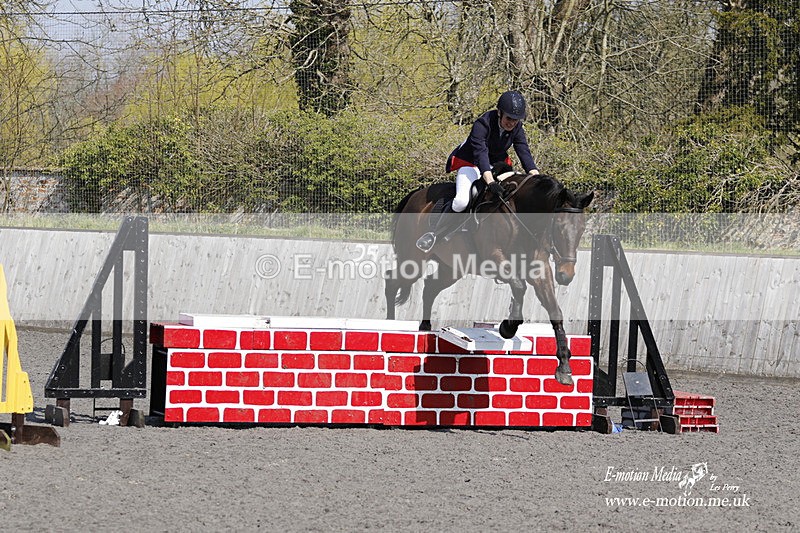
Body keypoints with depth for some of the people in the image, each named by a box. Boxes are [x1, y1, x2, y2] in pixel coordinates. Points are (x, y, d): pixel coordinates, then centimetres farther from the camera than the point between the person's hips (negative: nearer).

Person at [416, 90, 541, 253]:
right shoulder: (482, 124, -28)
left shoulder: (517, 128, -9)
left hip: (497, 166, 7)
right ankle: (434, 234, -16)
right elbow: (480, 154, -39)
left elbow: (524, 153, -13)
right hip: (470, 164, -7)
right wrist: (491, 183, -52)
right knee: (462, 201, -30)